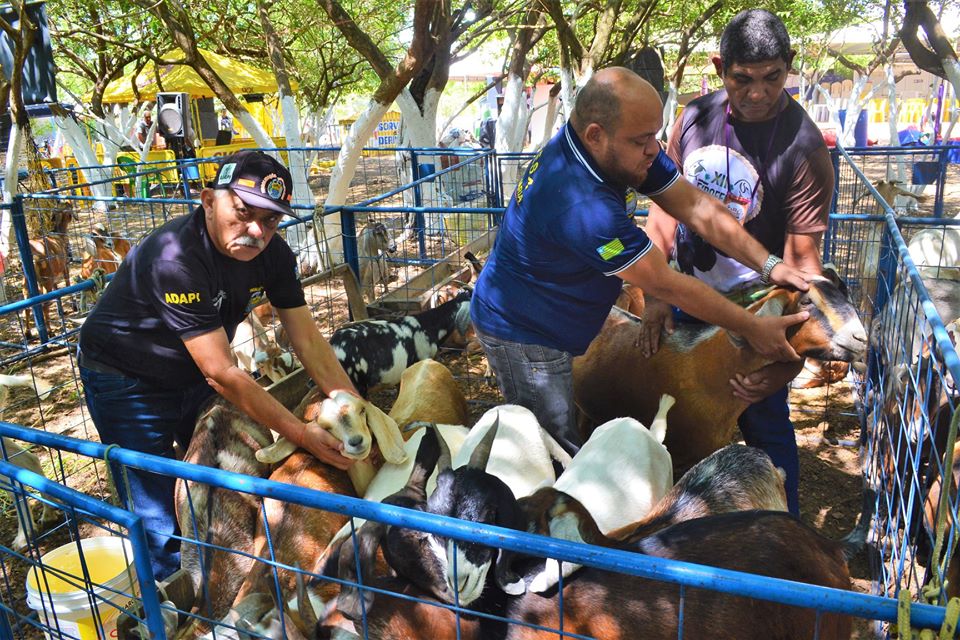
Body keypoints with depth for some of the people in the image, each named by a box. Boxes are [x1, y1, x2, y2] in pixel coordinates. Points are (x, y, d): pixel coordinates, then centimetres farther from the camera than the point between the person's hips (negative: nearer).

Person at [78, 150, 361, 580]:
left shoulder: (272, 253, -14)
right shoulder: (176, 259, -36)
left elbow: (307, 338, -13)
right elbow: (221, 373, -35)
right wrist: (300, 433, -34)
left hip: (192, 376, 6)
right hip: (127, 384, -6)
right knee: (162, 513, -2)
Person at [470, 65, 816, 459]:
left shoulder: (623, 150, -9)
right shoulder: (582, 206, -37)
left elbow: (696, 207, -7)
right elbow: (665, 284, -29)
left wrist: (770, 265, -14)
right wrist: (752, 329, -18)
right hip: (522, 336, -9)